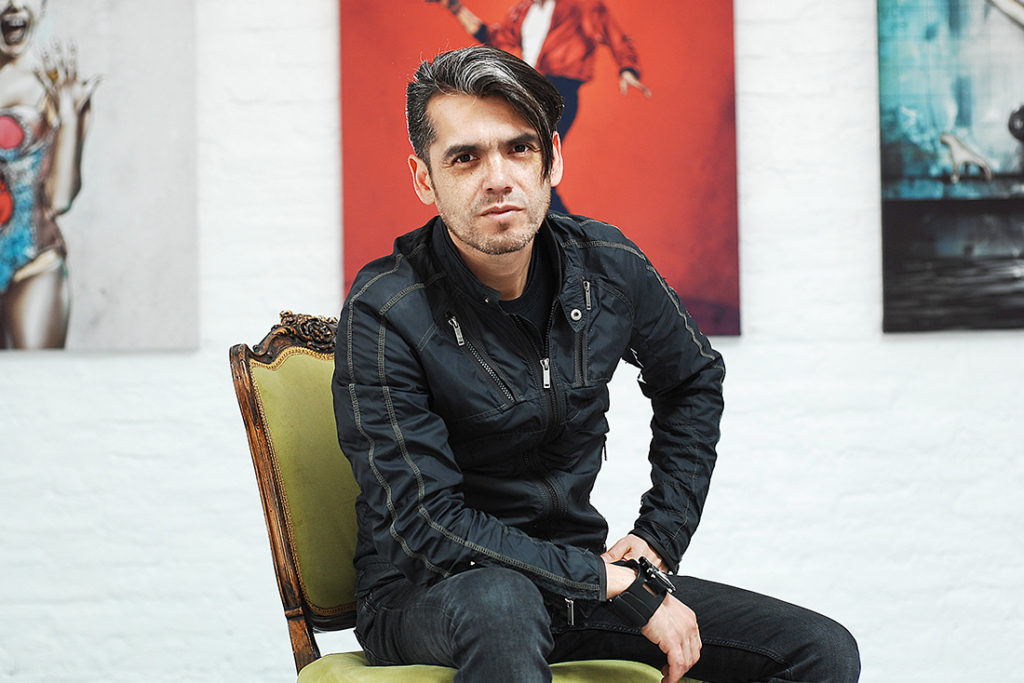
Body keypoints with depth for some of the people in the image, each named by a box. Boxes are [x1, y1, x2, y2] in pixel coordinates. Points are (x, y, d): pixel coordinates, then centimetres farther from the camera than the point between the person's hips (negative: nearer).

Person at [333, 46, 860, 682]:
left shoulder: (608, 266, -2)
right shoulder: (385, 314, -18)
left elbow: (693, 381, 19)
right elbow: (429, 526, -22)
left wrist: (659, 539, 8)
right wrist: (619, 587, -22)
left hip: (579, 572, 5)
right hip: (423, 598, -5)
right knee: (499, 604, -42)